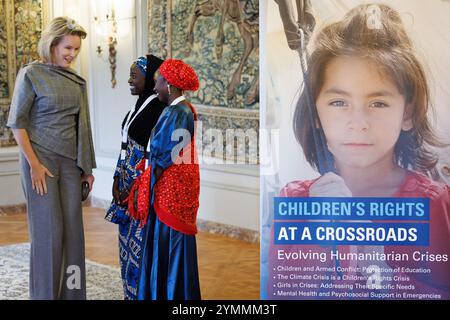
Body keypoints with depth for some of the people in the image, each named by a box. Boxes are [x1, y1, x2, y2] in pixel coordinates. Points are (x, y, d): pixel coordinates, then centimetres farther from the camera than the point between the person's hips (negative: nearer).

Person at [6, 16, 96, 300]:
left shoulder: (76, 80, 10)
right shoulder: (31, 74, -6)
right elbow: (17, 122, -7)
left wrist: (87, 167, 13)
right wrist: (34, 164, -13)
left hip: (71, 160, 5)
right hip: (41, 159, -5)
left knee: (73, 228, 4)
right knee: (49, 229, -2)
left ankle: (72, 292, 14)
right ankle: (45, 294, 10)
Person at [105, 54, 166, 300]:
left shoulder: (159, 108, -17)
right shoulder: (139, 105, 12)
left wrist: (133, 189, -15)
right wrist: (117, 181, 9)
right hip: (128, 186, 9)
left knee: (140, 244, -2)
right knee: (128, 241, 15)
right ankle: (131, 293, 25)